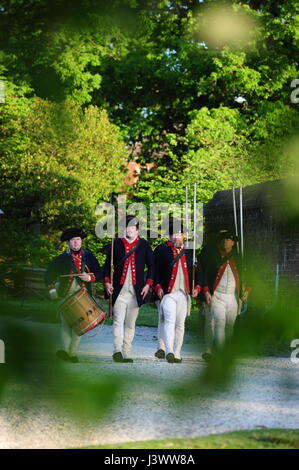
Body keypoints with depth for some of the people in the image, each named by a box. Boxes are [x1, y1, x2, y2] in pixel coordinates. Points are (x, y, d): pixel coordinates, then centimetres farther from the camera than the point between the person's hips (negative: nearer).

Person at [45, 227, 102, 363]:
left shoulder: (89, 257, 12)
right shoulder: (61, 259, 8)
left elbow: (100, 274, 9)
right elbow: (50, 275, 13)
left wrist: (89, 278, -9)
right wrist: (52, 290, 2)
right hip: (66, 296, -1)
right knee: (66, 322, -11)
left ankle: (72, 353, 1)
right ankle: (66, 350, -16)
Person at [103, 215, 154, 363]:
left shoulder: (144, 245, 8)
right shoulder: (116, 244, 7)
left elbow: (151, 266, 12)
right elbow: (107, 264, 12)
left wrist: (148, 284, 2)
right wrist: (107, 282, -1)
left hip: (136, 292, 1)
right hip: (119, 290, -1)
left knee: (130, 324, 6)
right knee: (118, 321, -12)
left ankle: (126, 354, 10)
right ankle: (117, 351, -18)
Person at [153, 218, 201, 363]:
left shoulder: (189, 252, 13)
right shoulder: (161, 250, 2)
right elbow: (154, 270, 0)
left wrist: (197, 286, 6)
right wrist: (158, 287, -11)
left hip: (184, 293, 4)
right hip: (167, 292, -4)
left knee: (180, 324, 6)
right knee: (169, 320, -18)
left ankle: (176, 355, 11)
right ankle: (169, 351, -24)